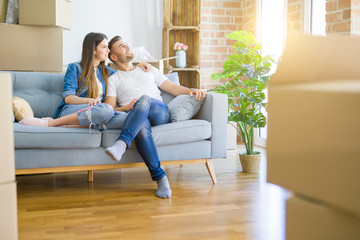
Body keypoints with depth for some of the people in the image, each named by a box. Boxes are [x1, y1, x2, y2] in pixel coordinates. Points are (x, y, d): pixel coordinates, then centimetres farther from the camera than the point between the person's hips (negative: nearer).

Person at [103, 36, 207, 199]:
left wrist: (191, 90, 4)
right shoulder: (113, 80, 23)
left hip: (160, 112, 2)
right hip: (138, 118, -1)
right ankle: (160, 177, -41)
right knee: (142, 128, -40)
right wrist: (126, 108, -12)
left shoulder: (149, 70, 32)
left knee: (144, 100, -35)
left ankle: (122, 143, -53)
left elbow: (172, 88, 24)